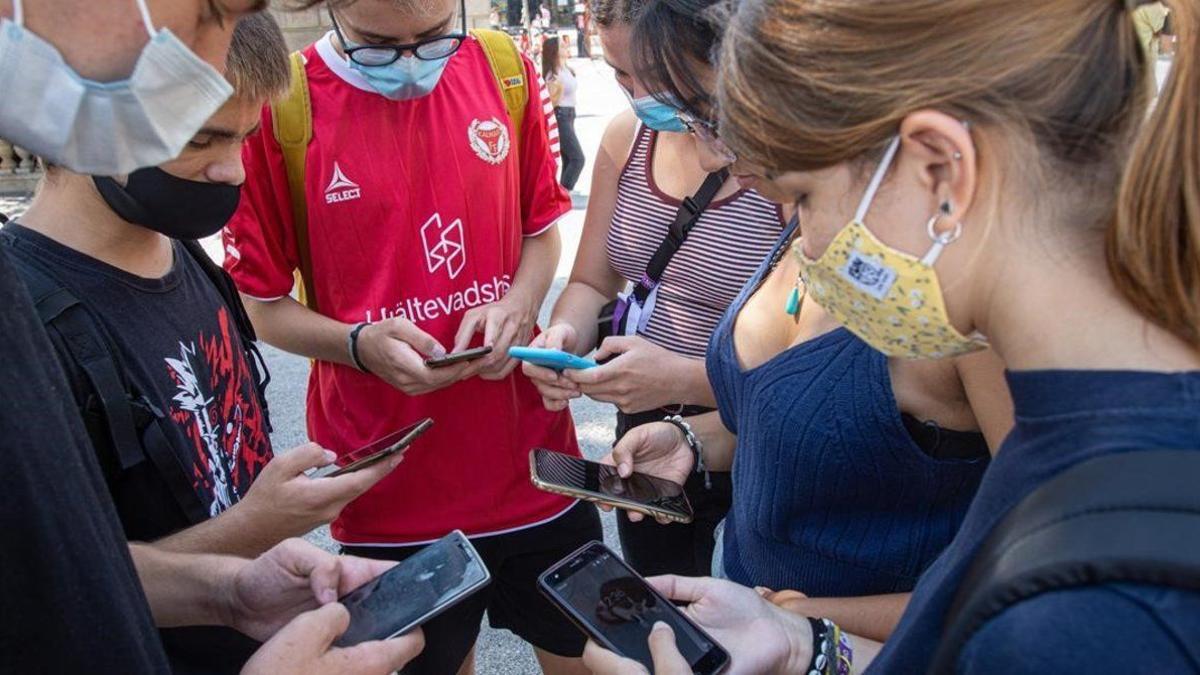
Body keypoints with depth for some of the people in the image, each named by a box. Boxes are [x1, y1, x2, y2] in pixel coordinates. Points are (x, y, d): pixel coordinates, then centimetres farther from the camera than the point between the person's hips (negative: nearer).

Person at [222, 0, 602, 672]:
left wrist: (517, 303, -10)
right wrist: (360, 345, -22)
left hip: (533, 461, 3)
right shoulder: (279, 106, -11)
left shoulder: (506, 72, -2)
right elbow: (261, 303, -4)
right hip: (392, 489, -2)